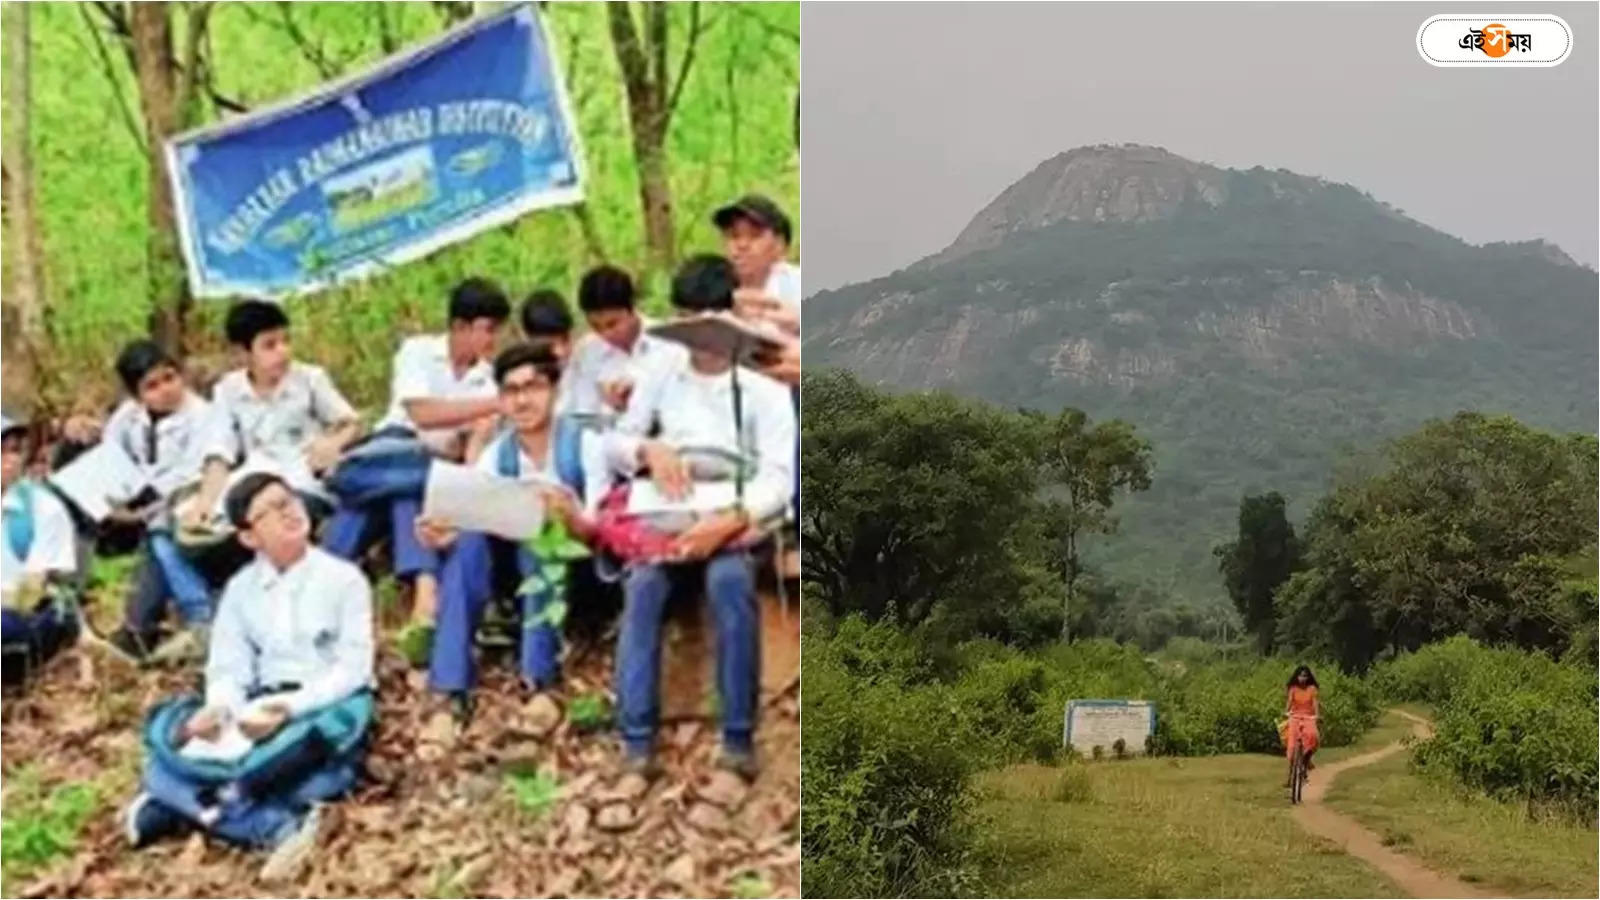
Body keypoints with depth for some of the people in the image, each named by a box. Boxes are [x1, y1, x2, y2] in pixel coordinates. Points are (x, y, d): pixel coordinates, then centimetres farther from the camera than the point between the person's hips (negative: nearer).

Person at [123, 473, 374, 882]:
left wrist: (293, 706, -23)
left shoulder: (344, 578, 0)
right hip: (261, 710, 4)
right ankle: (278, 825, -33)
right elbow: (227, 668, 4)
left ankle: (182, 803, -32)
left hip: (329, 708, -4)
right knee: (166, 729, -22)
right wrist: (219, 709, -19)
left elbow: (353, 669, -8)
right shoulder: (241, 588, 12)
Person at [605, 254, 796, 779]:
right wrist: (649, 449, -12)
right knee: (644, 582, -30)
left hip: (734, 523, -2)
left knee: (729, 580, -35)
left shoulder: (764, 389, 3)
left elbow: (779, 476, -8)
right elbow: (613, 442, 12)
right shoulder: (660, 381, 14)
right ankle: (637, 738, -29)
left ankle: (739, 736, -28)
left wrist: (728, 522, -26)